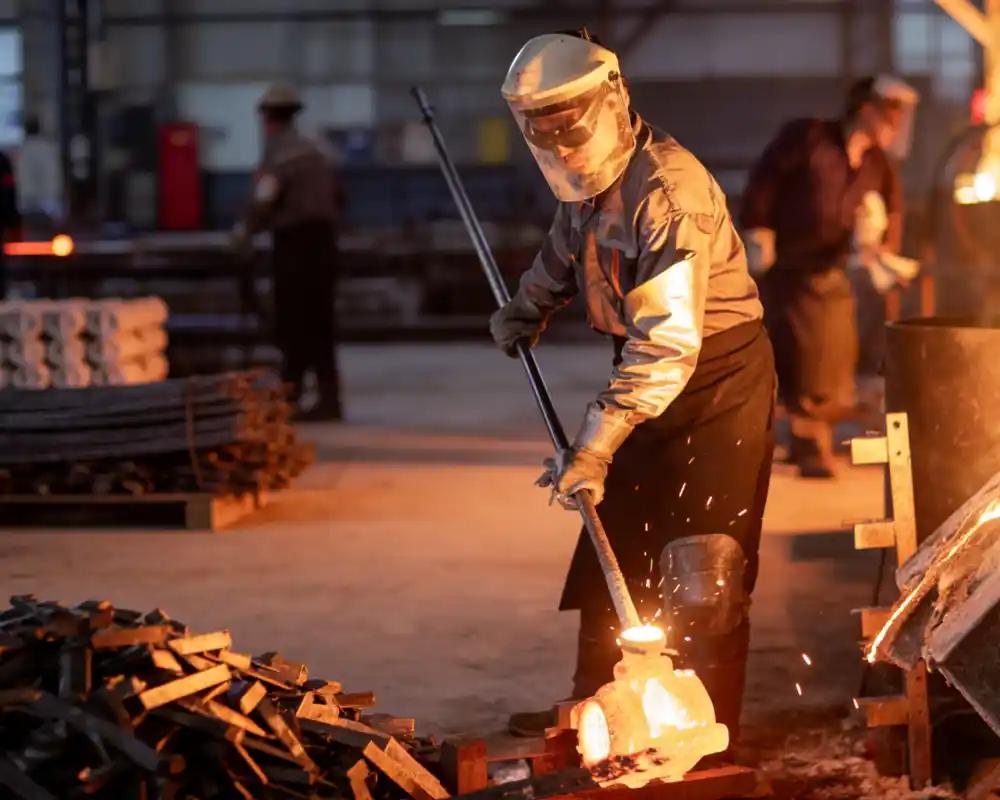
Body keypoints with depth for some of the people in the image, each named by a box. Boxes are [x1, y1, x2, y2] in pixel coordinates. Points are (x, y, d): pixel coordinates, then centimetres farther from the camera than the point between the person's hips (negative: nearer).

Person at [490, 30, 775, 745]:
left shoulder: (668, 189, -27)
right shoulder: (587, 180, 1)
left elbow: (669, 342, -32)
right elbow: (564, 251, 26)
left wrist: (596, 444, -35)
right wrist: (527, 309, 9)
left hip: (719, 374, -9)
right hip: (649, 377, 9)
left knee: (702, 572, -7)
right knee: (611, 552, 13)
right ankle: (595, 707, 24)